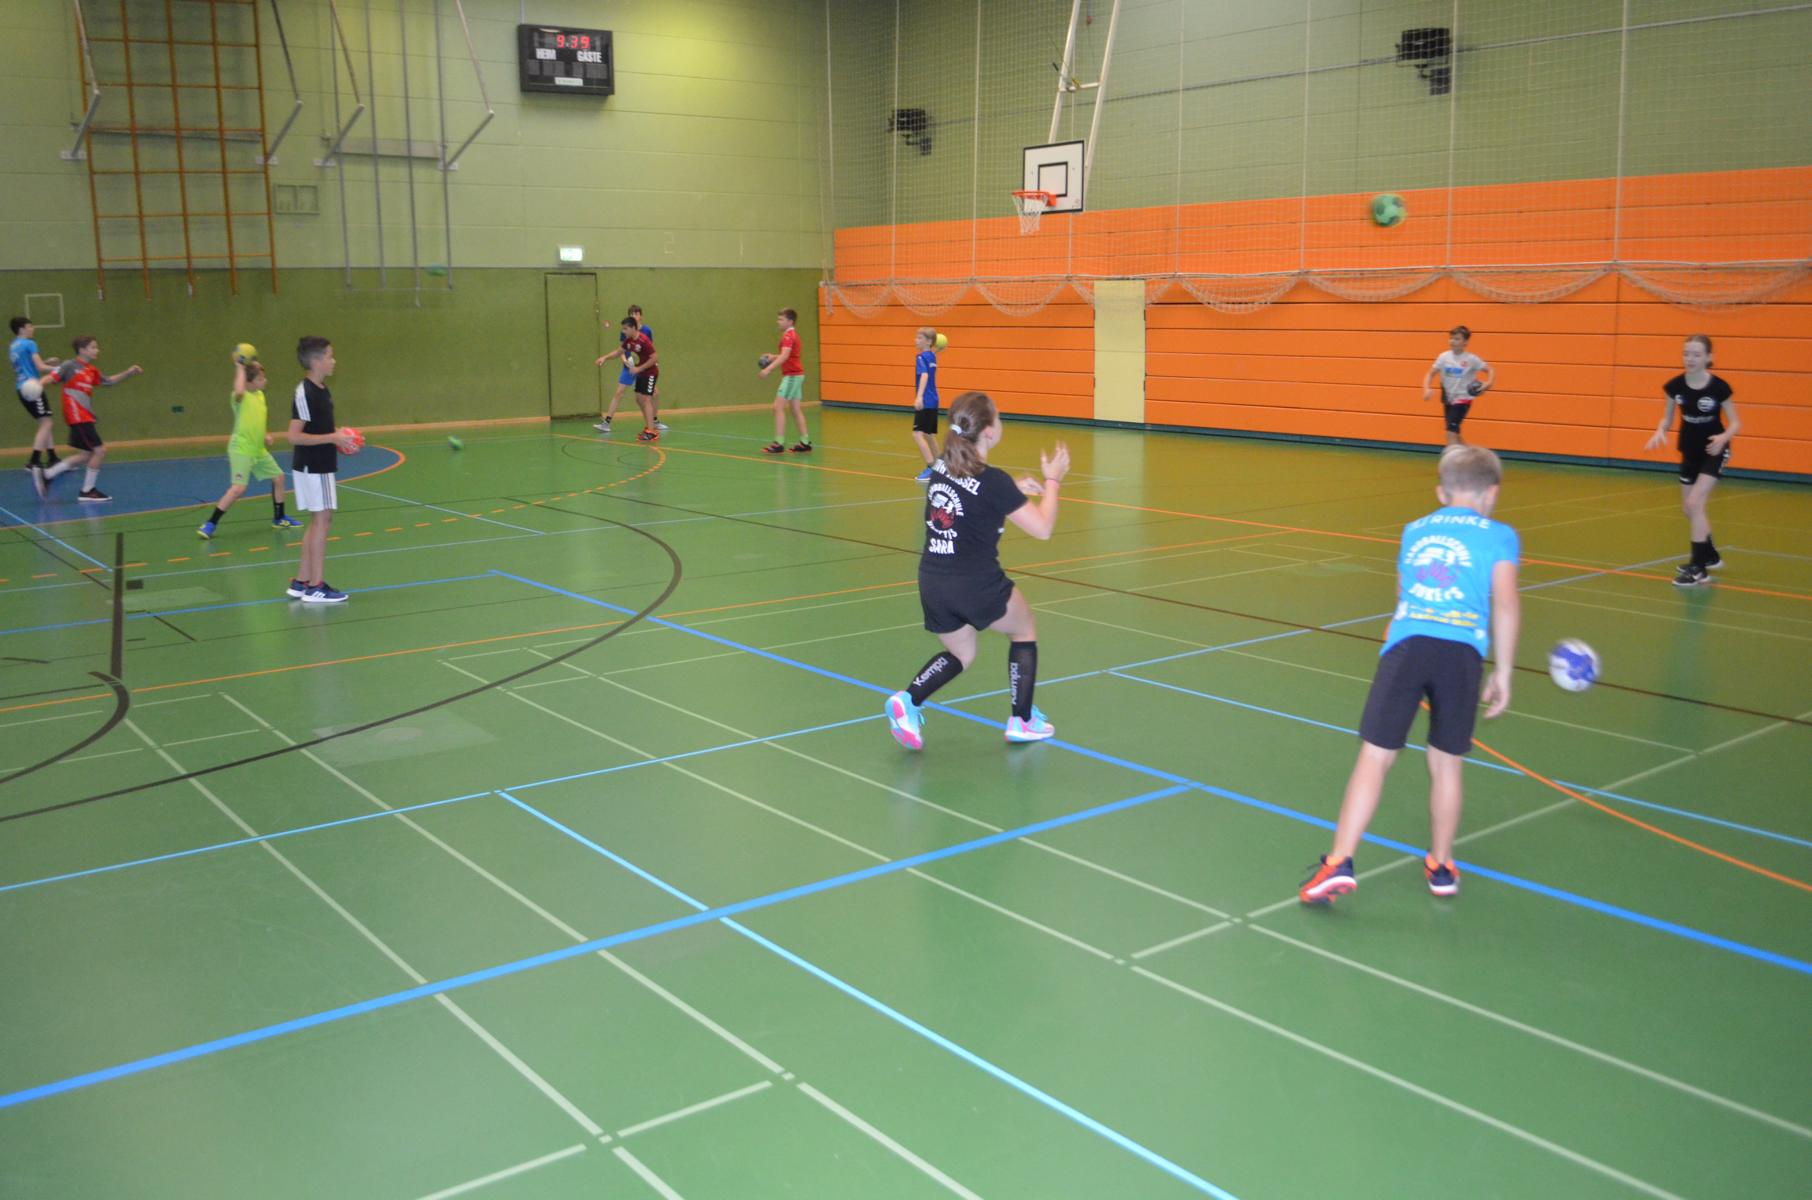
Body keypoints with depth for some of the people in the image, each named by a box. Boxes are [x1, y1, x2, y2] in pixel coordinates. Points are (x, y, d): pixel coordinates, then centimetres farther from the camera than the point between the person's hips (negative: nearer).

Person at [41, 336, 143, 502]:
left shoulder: (92, 371, 14)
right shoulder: (70, 366, -8)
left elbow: (109, 381, 25)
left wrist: (129, 372, 17)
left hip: (86, 417, 9)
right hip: (78, 417, -9)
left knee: (86, 455, 14)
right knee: (100, 450, -9)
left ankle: (47, 474, 23)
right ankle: (87, 491, 3)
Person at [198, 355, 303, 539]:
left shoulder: (260, 395, 10)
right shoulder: (241, 397, -15)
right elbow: (239, 391, -42)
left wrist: (265, 435, 8)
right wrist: (240, 368, -29)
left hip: (258, 449, 9)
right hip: (241, 449, -9)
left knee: (278, 477, 15)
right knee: (238, 488, -17)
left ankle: (279, 518, 31)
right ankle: (210, 524, -10)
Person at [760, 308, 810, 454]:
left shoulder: (788, 336, -14)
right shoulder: (792, 334, 17)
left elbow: (784, 355, -30)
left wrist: (769, 369, -38)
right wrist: (774, 357, 16)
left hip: (791, 375, -10)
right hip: (797, 375, 10)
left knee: (778, 407, -12)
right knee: (797, 410, 11)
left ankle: (779, 443, -15)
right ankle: (805, 442, 12)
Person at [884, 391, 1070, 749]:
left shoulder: (942, 467, 2)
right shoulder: (994, 481, -17)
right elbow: (1043, 528, -11)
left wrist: (1015, 489, 18)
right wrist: (1052, 481, 1)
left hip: (932, 582, 6)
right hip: (977, 587, -6)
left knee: (960, 654, 26)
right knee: (1024, 631, 22)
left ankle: (908, 699, 1)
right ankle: (1022, 721, 23)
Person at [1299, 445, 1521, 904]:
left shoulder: (1414, 530, 26)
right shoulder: (1498, 535, 15)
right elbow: (1505, 605, 3)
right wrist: (1503, 672, 9)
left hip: (1405, 643, 1)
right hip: (1463, 652, -1)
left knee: (1374, 757, 1)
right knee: (1446, 763, 12)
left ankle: (1340, 862, -6)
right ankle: (1441, 866, 27)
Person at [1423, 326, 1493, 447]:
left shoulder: (1471, 359, -11)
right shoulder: (1443, 357, -3)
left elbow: (1490, 371, -4)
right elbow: (1430, 374, 0)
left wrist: (1488, 384, -23)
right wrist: (1427, 389, -18)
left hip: (1463, 399, -5)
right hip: (1448, 399, 5)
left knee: (1451, 431, -18)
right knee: (1454, 433, 15)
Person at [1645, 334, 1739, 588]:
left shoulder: (1718, 387, -20)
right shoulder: (1675, 385, -11)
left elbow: (1735, 422, -12)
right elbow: (1667, 417, 3)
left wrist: (1723, 437, -32)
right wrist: (1660, 431, -19)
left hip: (1714, 451, -5)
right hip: (1690, 451, 5)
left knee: (1694, 503, -18)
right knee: (1689, 508, 14)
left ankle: (1699, 568, -11)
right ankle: (1710, 556, 38)